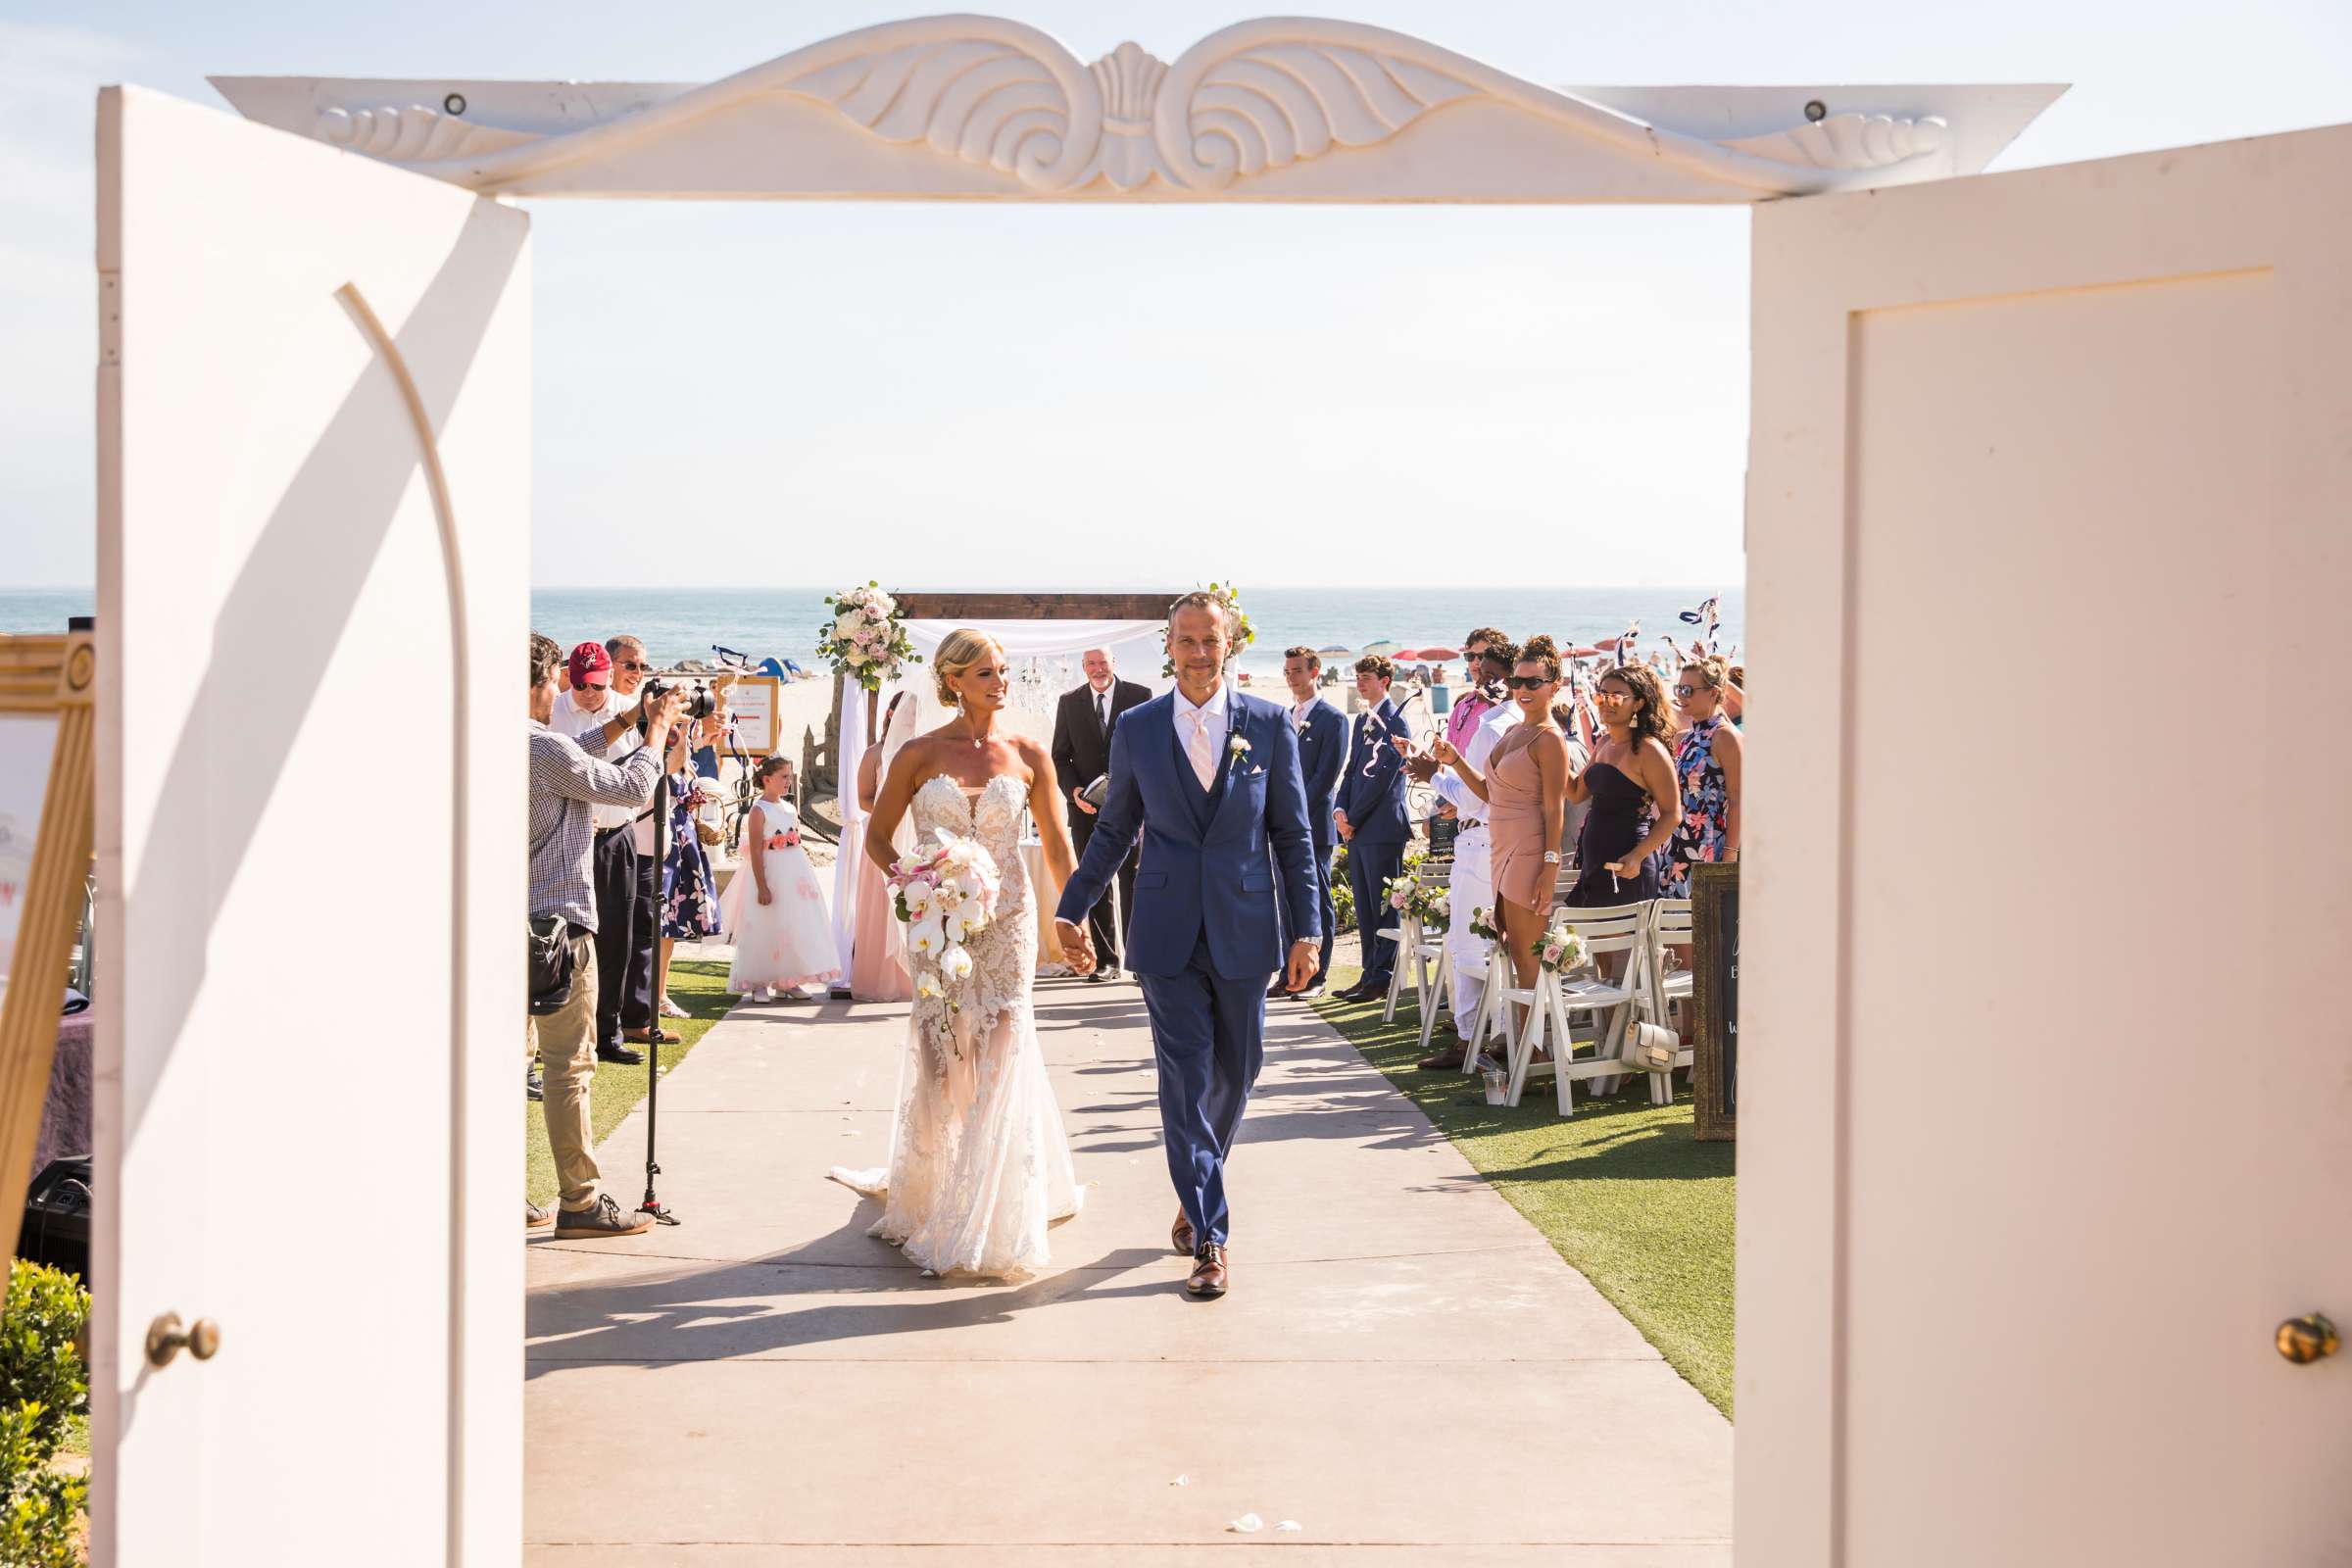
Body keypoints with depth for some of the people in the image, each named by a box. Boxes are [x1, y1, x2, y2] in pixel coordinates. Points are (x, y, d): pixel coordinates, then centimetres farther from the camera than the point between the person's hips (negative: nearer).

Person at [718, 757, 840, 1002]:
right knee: (767, 927, -2)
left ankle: (788, 980, 17)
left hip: (796, 874, 7)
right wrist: (762, 887, -20)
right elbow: (755, 851, -15)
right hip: (771, 873, -7)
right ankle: (759, 983, 7)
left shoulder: (790, 808, 10)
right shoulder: (759, 810, -11)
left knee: (797, 925, 8)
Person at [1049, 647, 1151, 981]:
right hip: (1086, 807, 3)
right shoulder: (1069, 702, 8)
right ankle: (1106, 960, 11)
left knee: (1132, 882, -3)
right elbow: (1060, 756, 9)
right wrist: (1074, 791, -8)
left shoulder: (1139, 696, 1)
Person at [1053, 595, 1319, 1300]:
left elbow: (1293, 834, 3)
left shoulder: (1270, 724, 1)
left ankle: (1196, 1191, 36)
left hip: (1243, 929, 1)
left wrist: (1306, 930, -1)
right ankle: (1210, 1237, 2)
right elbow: (1114, 831, 13)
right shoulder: (1137, 729, 3)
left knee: (1236, 1072, 11)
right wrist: (1071, 909, 11)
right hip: (1168, 933, 0)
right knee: (1185, 1081, -3)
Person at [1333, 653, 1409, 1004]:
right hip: (1357, 828, 9)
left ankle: (1382, 978, 0)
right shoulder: (1363, 720, 18)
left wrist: (1354, 818, -11)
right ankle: (1371, 973, 17)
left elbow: (1381, 776, -14)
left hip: (1382, 828, -9)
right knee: (1364, 908, 11)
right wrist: (1340, 809, 3)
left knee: (1384, 907, -4)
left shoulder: (1394, 722, -10)